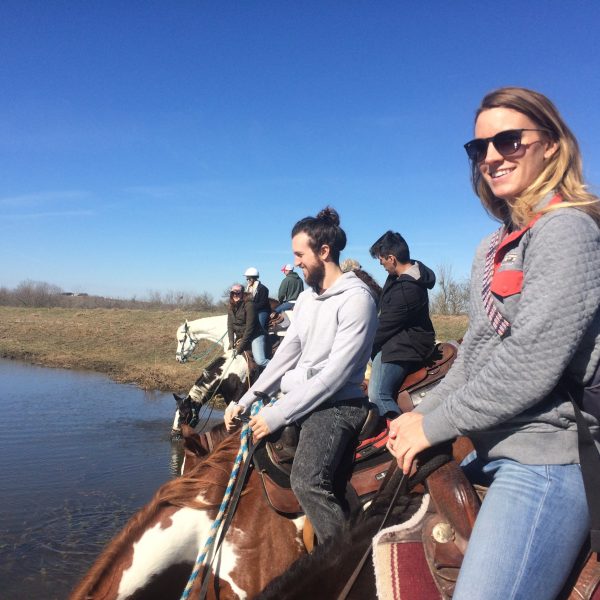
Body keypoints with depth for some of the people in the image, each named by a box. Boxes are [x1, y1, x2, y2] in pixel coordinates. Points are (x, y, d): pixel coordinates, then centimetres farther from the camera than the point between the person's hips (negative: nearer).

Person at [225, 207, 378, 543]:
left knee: (307, 482, -29)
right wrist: (247, 401, 5)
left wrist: (279, 414, -18)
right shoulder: (306, 298, 14)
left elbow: (334, 374, -19)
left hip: (337, 404, -9)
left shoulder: (356, 298, -13)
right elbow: (286, 355, 14)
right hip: (296, 399, 9)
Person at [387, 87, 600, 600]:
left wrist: (434, 425, -13)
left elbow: (531, 361, -21)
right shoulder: (495, 247, 14)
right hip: (493, 449, 9)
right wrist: (421, 414, 5)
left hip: (545, 456, -9)